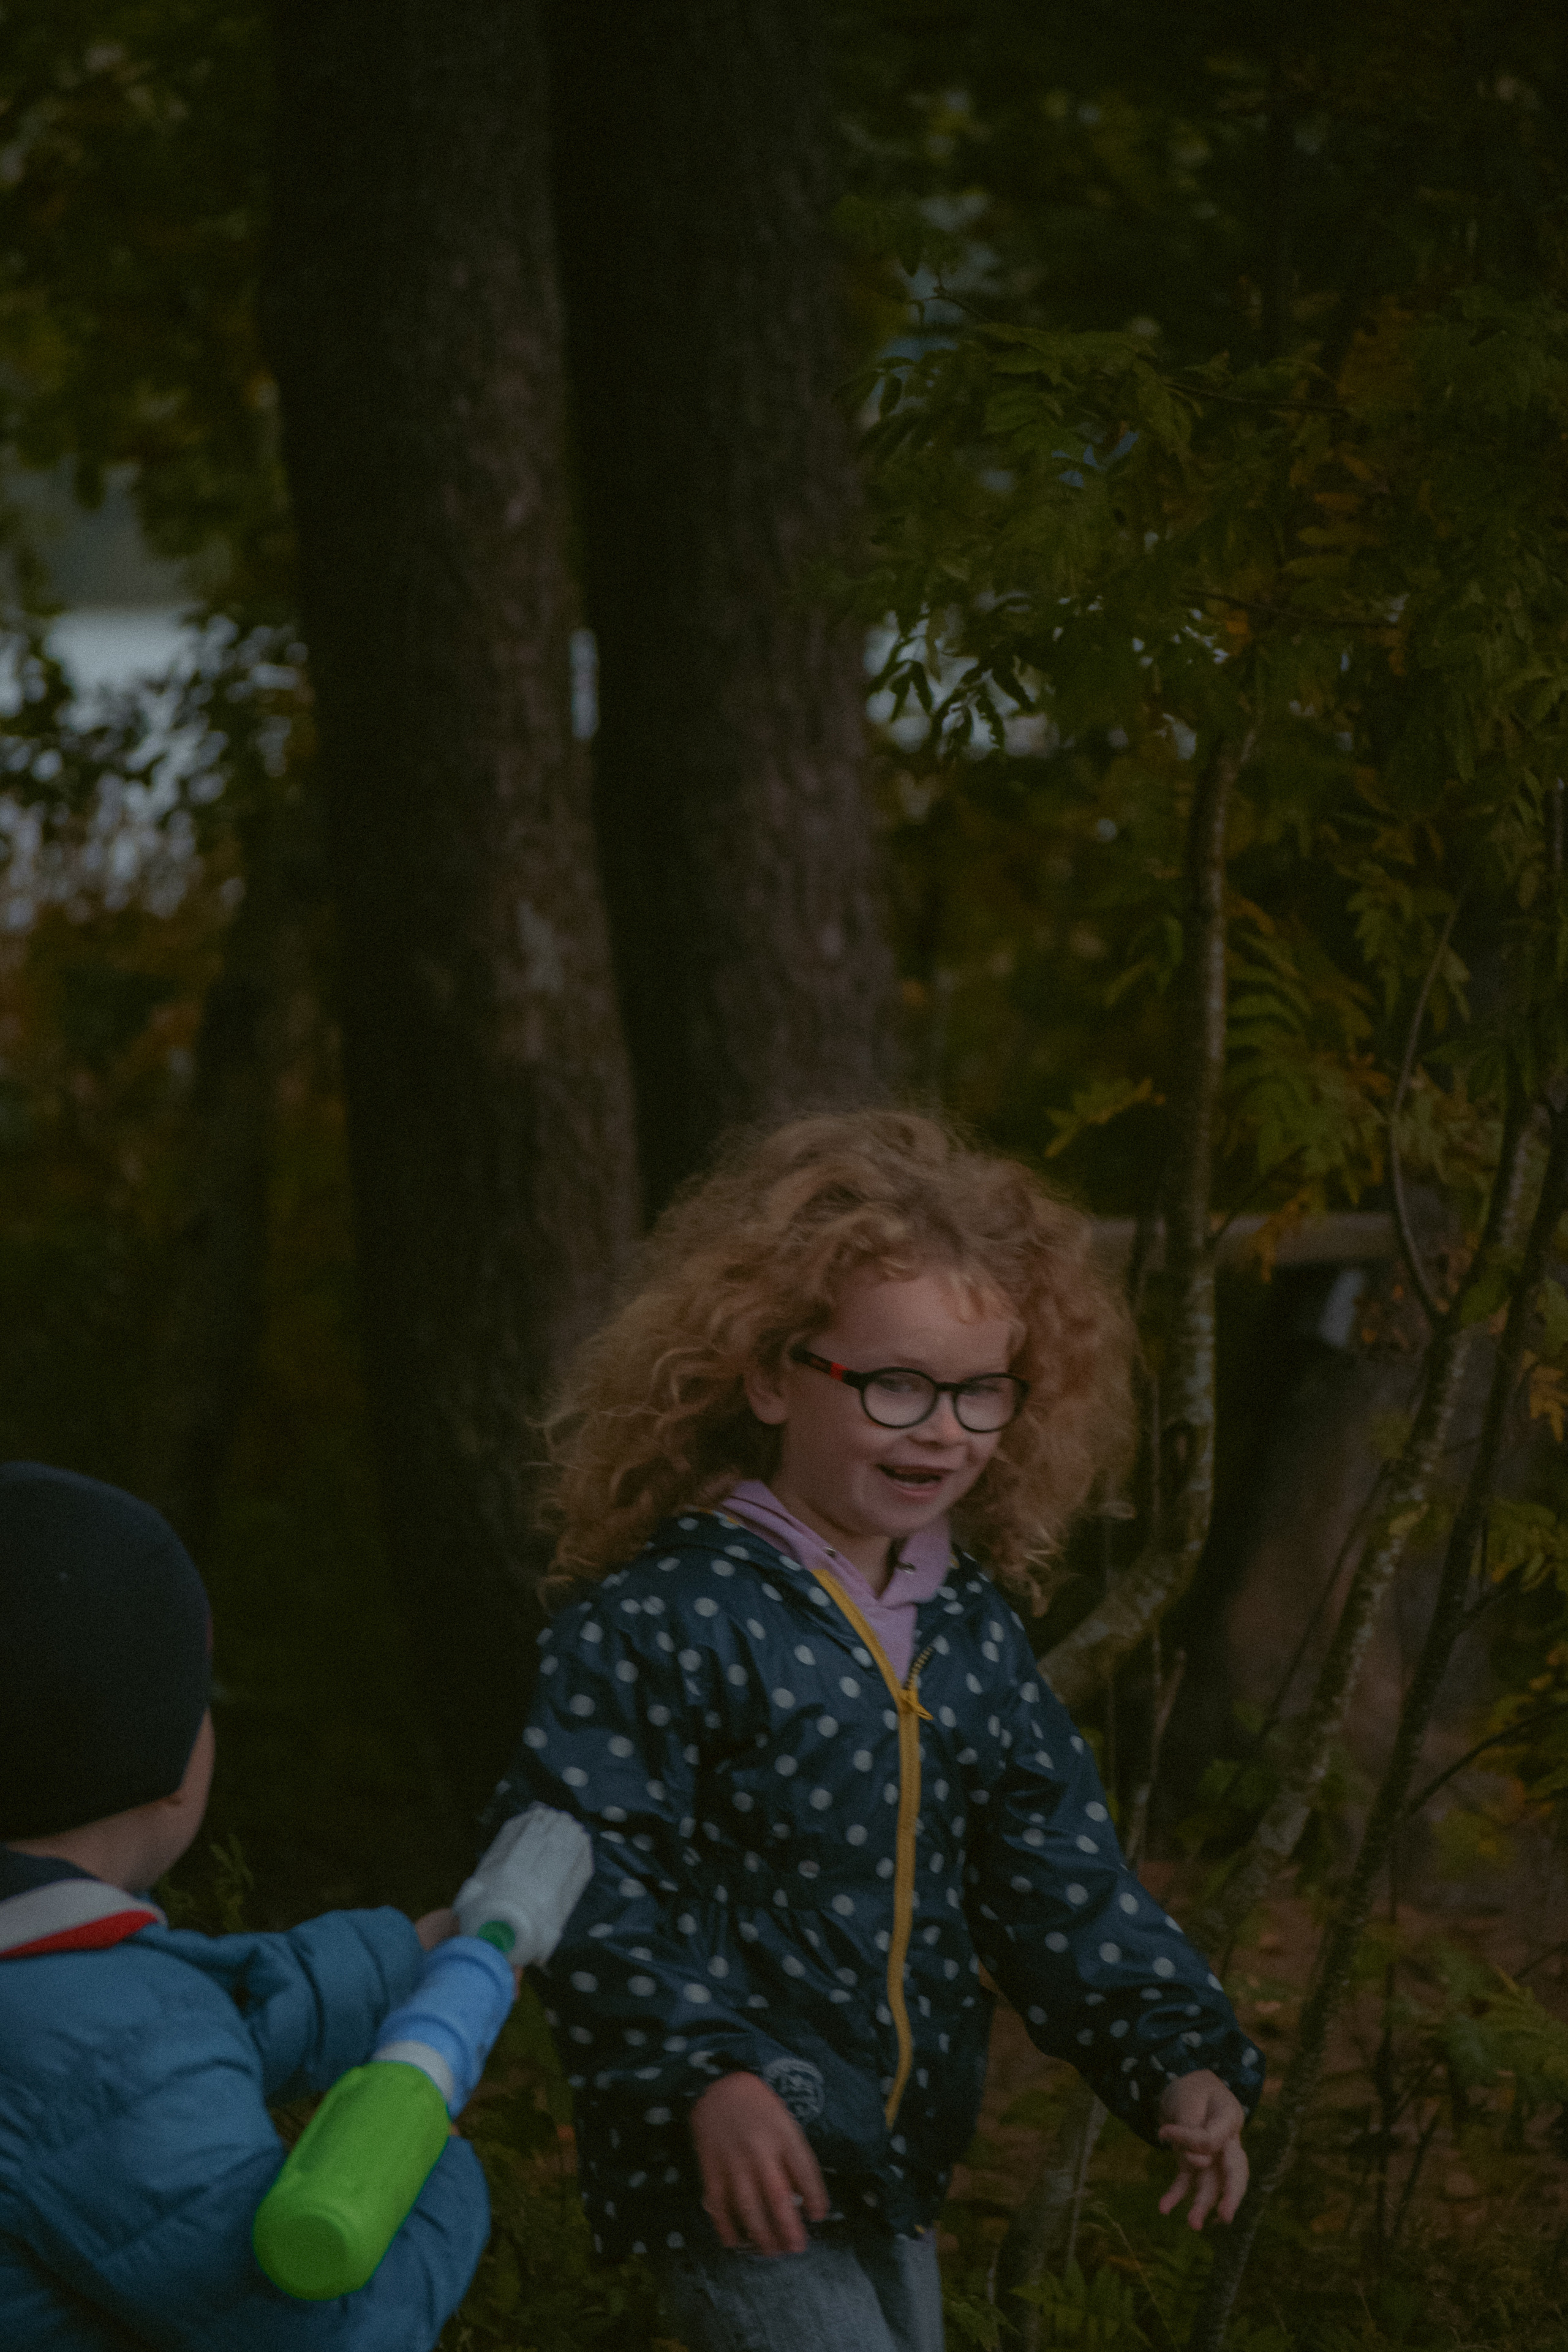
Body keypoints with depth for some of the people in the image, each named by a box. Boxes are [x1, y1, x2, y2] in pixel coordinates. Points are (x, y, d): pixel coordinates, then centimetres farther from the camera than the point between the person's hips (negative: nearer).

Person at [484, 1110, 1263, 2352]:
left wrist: (1182, 2060, -3)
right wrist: (704, 2076, -27)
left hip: (896, 2174, 8)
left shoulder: (973, 1631, 8)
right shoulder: (663, 1620, -14)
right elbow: (582, 1867, -17)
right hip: (736, 2163, -8)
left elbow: (1063, 1882, 10)